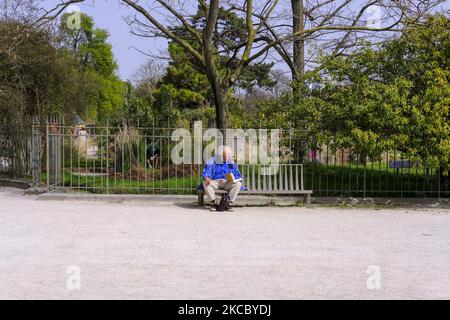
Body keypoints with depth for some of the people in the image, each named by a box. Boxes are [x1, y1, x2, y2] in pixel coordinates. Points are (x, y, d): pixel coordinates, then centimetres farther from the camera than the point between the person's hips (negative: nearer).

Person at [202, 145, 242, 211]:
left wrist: (233, 178, -17)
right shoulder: (212, 162, 5)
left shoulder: (232, 163, 11)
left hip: (228, 183, 1)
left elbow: (238, 175, 8)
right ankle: (213, 203, -32)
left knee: (238, 184, -28)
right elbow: (206, 172, -6)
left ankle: (230, 203, -30)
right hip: (215, 182, -1)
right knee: (205, 183, -32)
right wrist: (207, 178, -31)